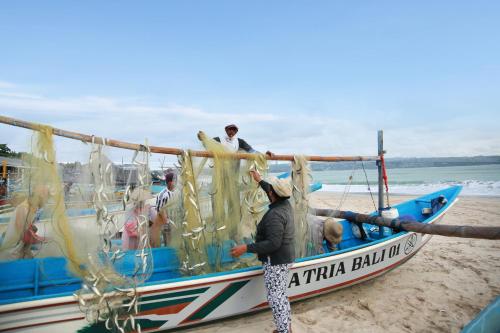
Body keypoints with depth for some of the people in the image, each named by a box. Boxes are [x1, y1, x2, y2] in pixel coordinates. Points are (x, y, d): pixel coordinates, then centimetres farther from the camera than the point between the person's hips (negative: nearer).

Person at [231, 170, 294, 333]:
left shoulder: (274, 215, -26)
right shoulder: (286, 204, 1)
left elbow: (273, 244, -30)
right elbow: (274, 194, 23)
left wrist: (247, 248, -30)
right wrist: (260, 181, 33)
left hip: (275, 261, -10)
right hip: (284, 259, 10)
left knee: (275, 298, -1)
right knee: (281, 295, 20)